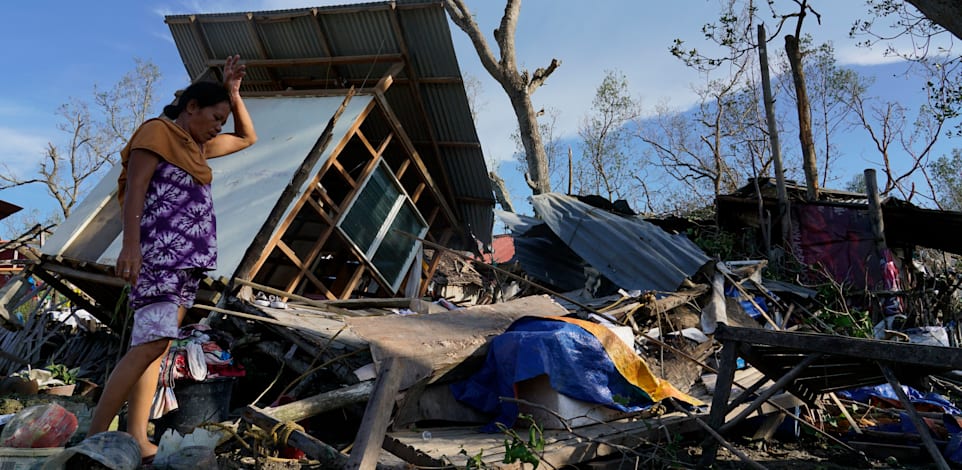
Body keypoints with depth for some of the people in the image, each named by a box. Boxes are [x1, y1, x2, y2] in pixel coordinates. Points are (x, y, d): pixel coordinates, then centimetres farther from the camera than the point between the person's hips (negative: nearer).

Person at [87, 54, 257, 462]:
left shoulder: (196, 147, 23)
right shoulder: (157, 131, -1)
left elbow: (247, 138, 33)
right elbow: (134, 189, -11)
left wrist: (233, 92, 22)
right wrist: (130, 244, -22)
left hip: (187, 259, 9)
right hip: (160, 252, -9)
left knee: (156, 345, 2)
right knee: (151, 343, -17)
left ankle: (136, 440, 2)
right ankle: (94, 437, -11)